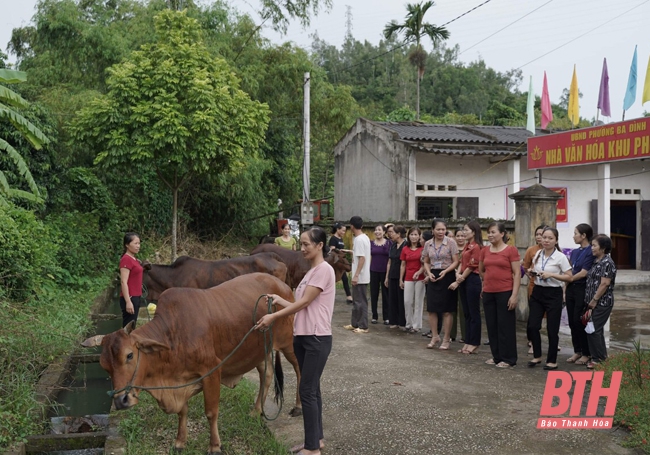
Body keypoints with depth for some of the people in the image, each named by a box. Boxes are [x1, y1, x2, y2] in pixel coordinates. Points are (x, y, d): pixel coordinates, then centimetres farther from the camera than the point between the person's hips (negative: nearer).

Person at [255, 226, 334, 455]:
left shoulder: (324, 269, -14)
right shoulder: (311, 271, 14)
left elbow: (305, 302, -18)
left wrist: (273, 317, -16)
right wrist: (278, 299, 11)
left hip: (317, 338, -9)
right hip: (303, 337, 9)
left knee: (307, 390, -6)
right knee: (311, 389, 14)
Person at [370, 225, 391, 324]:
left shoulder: (388, 243, 0)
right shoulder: (371, 243, 6)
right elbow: (369, 257, 9)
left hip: (385, 271, -2)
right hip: (374, 271, 2)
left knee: (385, 294, 3)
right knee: (374, 294, 5)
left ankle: (386, 317, 10)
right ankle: (374, 316, 14)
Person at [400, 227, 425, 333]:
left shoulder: (423, 249, -3)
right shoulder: (405, 249, 7)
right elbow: (402, 265, 11)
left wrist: (419, 272, -19)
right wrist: (401, 279, 9)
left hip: (420, 278, -3)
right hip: (408, 279, 3)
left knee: (418, 302, 3)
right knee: (407, 301, 3)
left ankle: (416, 325, 10)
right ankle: (408, 324, 15)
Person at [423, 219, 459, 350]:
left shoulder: (451, 242, -7)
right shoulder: (428, 244, 5)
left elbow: (455, 262, -6)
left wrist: (445, 271, -20)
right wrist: (429, 273, -4)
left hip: (447, 277, -4)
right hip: (433, 277, 4)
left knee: (446, 311, 1)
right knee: (431, 309, 5)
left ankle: (446, 339, 12)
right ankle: (434, 336, 20)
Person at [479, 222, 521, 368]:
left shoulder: (511, 250, -8)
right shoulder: (484, 251, 6)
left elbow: (517, 273, -10)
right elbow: (481, 271, 22)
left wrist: (514, 294, -15)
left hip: (505, 293, -5)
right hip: (488, 293, 5)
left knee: (506, 325, 1)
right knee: (491, 325, 10)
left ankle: (508, 359, 9)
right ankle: (496, 356, 22)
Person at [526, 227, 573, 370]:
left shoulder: (560, 257, -11)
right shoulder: (537, 254, 5)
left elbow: (569, 277, -12)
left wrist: (551, 274, -21)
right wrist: (531, 272, -3)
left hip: (553, 294, -5)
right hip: (537, 292, 5)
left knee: (552, 330, 2)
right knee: (532, 326, 2)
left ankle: (552, 361, 17)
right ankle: (537, 356, 20)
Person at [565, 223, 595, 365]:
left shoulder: (591, 252, -11)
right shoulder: (574, 252, 12)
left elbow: (583, 273, -14)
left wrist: (569, 279, -4)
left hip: (582, 289, -7)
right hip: (571, 289, 7)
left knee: (580, 321, -2)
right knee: (572, 321, 9)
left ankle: (586, 354, 10)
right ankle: (577, 351, 20)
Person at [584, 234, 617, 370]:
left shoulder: (607, 262, -15)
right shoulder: (596, 261, 13)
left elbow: (605, 283, -20)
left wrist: (594, 300, -17)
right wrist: (590, 301, 15)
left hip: (602, 303, -9)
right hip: (593, 302, 9)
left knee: (593, 330, -6)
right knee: (596, 330, 13)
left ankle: (599, 359, 4)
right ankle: (600, 357, 22)